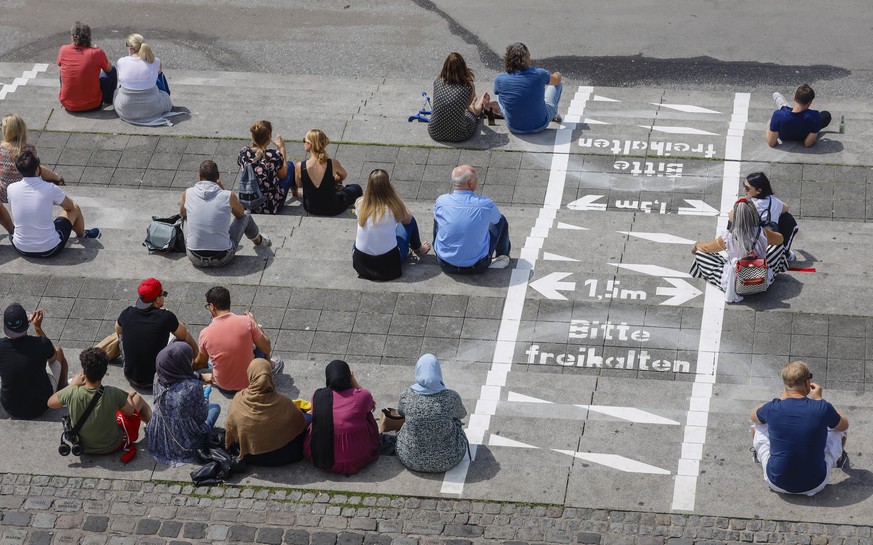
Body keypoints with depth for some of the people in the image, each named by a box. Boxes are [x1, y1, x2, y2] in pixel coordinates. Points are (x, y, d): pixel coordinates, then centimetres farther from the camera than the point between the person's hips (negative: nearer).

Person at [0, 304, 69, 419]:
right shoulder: (41, 344, -25)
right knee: (58, 351, 20)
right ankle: (63, 390, 44)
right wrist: (38, 327, 0)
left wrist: (27, 322, 12)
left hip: (11, 409, 1)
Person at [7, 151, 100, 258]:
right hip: (49, 250, -3)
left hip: (20, 249, 3)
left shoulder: (11, 189, -10)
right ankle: (82, 236, 50)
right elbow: (70, 206, 4)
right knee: (75, 209, 20)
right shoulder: (50, 189, -18)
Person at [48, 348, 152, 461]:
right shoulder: (113, 394, -32)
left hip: (84, 448, 2)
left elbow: (50, 403, -7)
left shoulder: (71, 393, -29)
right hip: (113, 446, -2)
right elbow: (129, 411, -11)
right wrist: (129, 397, 11)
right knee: (137, 398, 20)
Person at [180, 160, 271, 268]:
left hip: (195, 259, 2)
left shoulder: (187, 194, -5)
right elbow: (241, 213, 14)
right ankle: (258, 240, 53)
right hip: (222, 259, -2)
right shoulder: (229, 196, -10)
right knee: (246, 215, 20)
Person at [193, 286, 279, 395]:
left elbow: (200, 363, 2)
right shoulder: (247, 322, -19)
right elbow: (266, 348, -8)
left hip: (223, 388, 1)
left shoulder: (205, 334, -15)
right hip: (249, 383, -1)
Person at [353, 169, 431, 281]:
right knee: (410, 221, 19)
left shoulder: (360, 204, -11)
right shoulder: (393, 206, -19)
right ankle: (418, 249, 45)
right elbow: (408, 219, 3)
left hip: (361, 262, 2)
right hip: (389, 264, -2)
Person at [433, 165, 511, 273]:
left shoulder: (441, 201, -15)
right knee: (500, 220, 17)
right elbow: (496, 219, 5)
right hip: (476, 267, -2)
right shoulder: (486, 204, -19)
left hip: (445, 265, 2)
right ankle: (503, 256, 44)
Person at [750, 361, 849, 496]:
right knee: (838, 428, 21)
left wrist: (783, 397, 18)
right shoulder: (822, 408, -17)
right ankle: (839, 458, 52)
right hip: (814, 485, -1)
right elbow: (844, 424, 7)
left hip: (777, 483, 1)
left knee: (758, 424, 21)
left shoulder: (773, 408, -14)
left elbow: (754, 415, 13)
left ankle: (758, 455, 52)